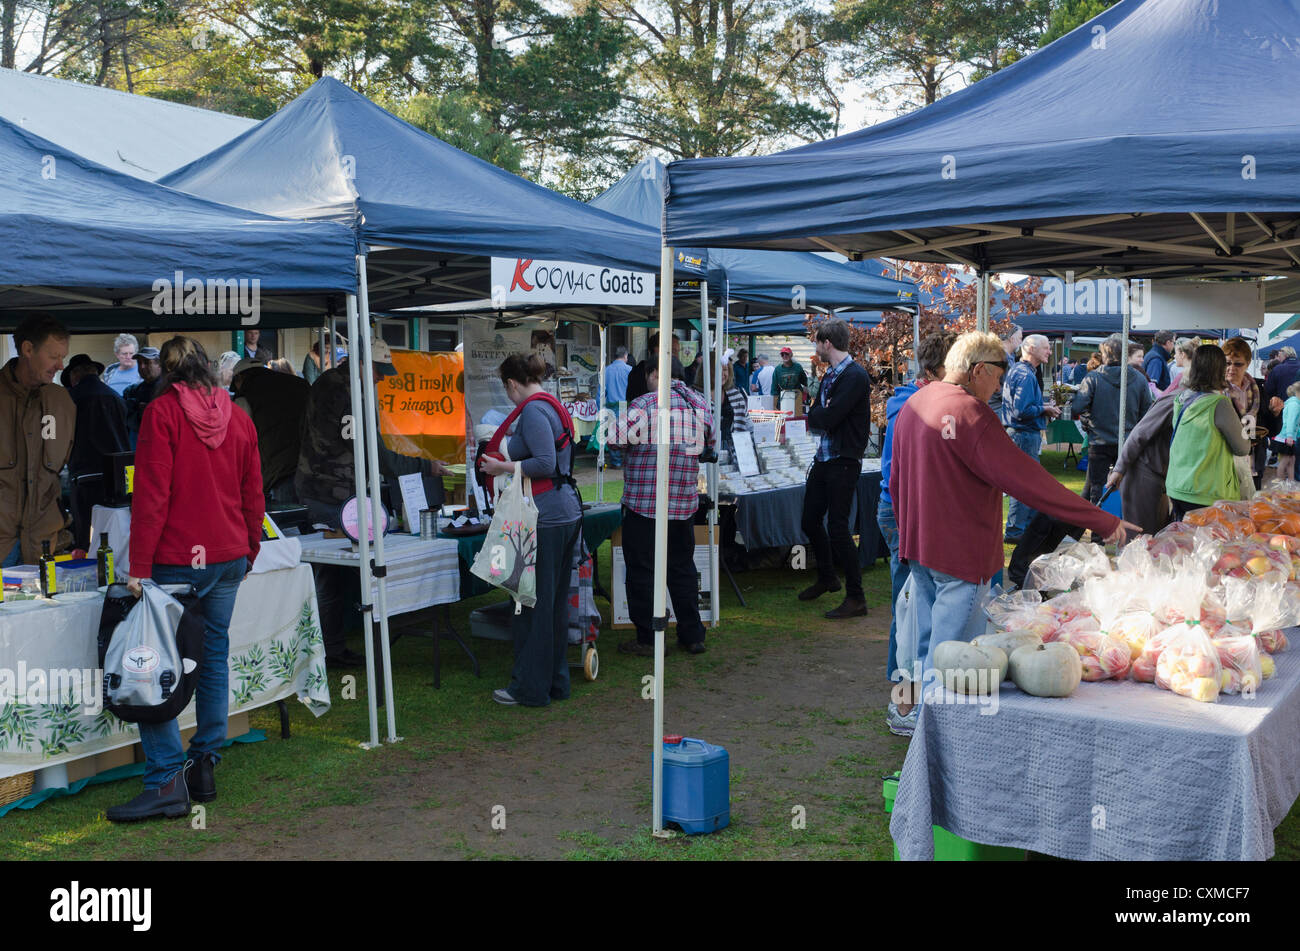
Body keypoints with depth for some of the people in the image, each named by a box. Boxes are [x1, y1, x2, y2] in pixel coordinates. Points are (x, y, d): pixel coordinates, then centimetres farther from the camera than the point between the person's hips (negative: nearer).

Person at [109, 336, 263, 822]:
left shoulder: (162, 411, -7)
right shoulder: (238, 417, 8)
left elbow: (151, 495, -12)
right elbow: (253, 493, 12)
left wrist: (139, 567, -11)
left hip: (176, 562, -6)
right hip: (229, 558, 6)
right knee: (214, 655, 13)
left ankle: (167, 781, -7)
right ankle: (205, 765, 18)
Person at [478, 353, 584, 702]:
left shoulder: (533, 411, -13)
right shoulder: (554, 406, 15)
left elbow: (545, 463, -22)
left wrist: (504, 468, -13)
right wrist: (509, 464, 25)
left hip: (544, 519, -10)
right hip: (568, 512, 10)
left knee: (531, 604, 0)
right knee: (556, 602, 15)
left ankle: (530, 687, 8)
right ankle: (556, 681, 24)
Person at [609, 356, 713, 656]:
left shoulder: (645, 404, -10)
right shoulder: (700, 403, 6)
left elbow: (617, 437, -17)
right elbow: (710, 440, 19)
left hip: (643, 501, -5)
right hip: (684, 501, 5)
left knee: (641, 569, 4)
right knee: (682, 567, 15)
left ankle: (647, 639, 8)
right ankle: (692, 636, 19)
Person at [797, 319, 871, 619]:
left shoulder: (855, 375, -16)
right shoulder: (831, 374, 13)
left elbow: (827, 419, -22)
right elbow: (815, 417, 15)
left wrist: (816, 415, -4)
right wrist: (821, 415, -5)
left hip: (844, 461, -9)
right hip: (824, 457, 9)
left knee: (838, 528, -8)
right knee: (810, 521, 16)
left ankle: (856, 598, 1)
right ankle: (826, 578, 36)